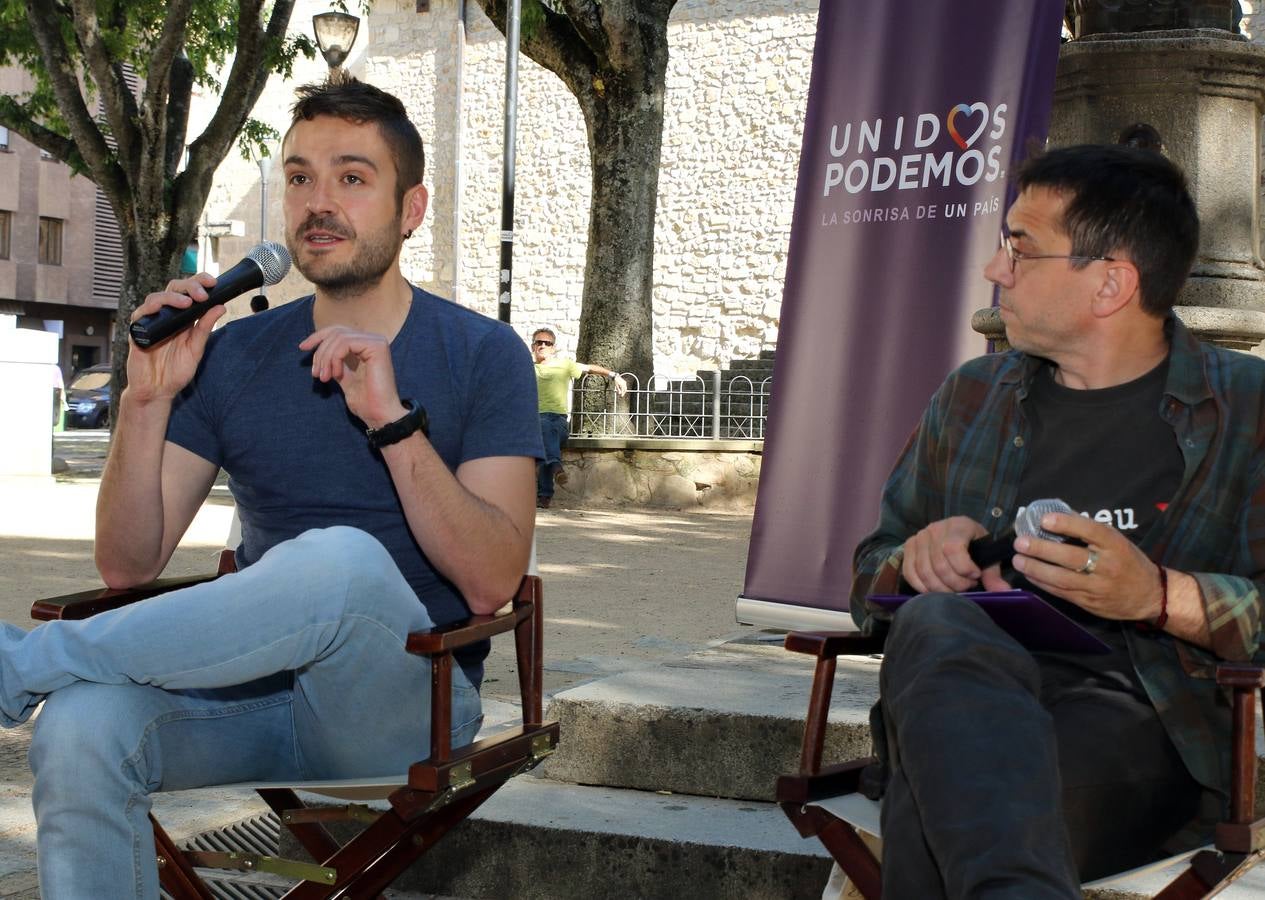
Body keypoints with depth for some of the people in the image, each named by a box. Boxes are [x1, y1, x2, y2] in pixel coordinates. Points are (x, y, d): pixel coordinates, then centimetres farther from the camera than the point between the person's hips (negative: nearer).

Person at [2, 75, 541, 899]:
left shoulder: (483, 357, 0)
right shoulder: (236, 357, 9)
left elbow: (492, 583, -12)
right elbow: (129, 566, 3)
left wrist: (392, 418, -21)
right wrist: (147, 399, -11)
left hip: (407, 703, -2)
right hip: (253, 696, 3)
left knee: (342, 559, -35)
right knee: (80, 724, -31)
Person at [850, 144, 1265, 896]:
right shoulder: (972, 397, 23)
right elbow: (872, 578, 26)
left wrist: (1160, 595, -16)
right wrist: (919, 558, 2)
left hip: (1146, 719, -4)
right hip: (966, 690, 4)